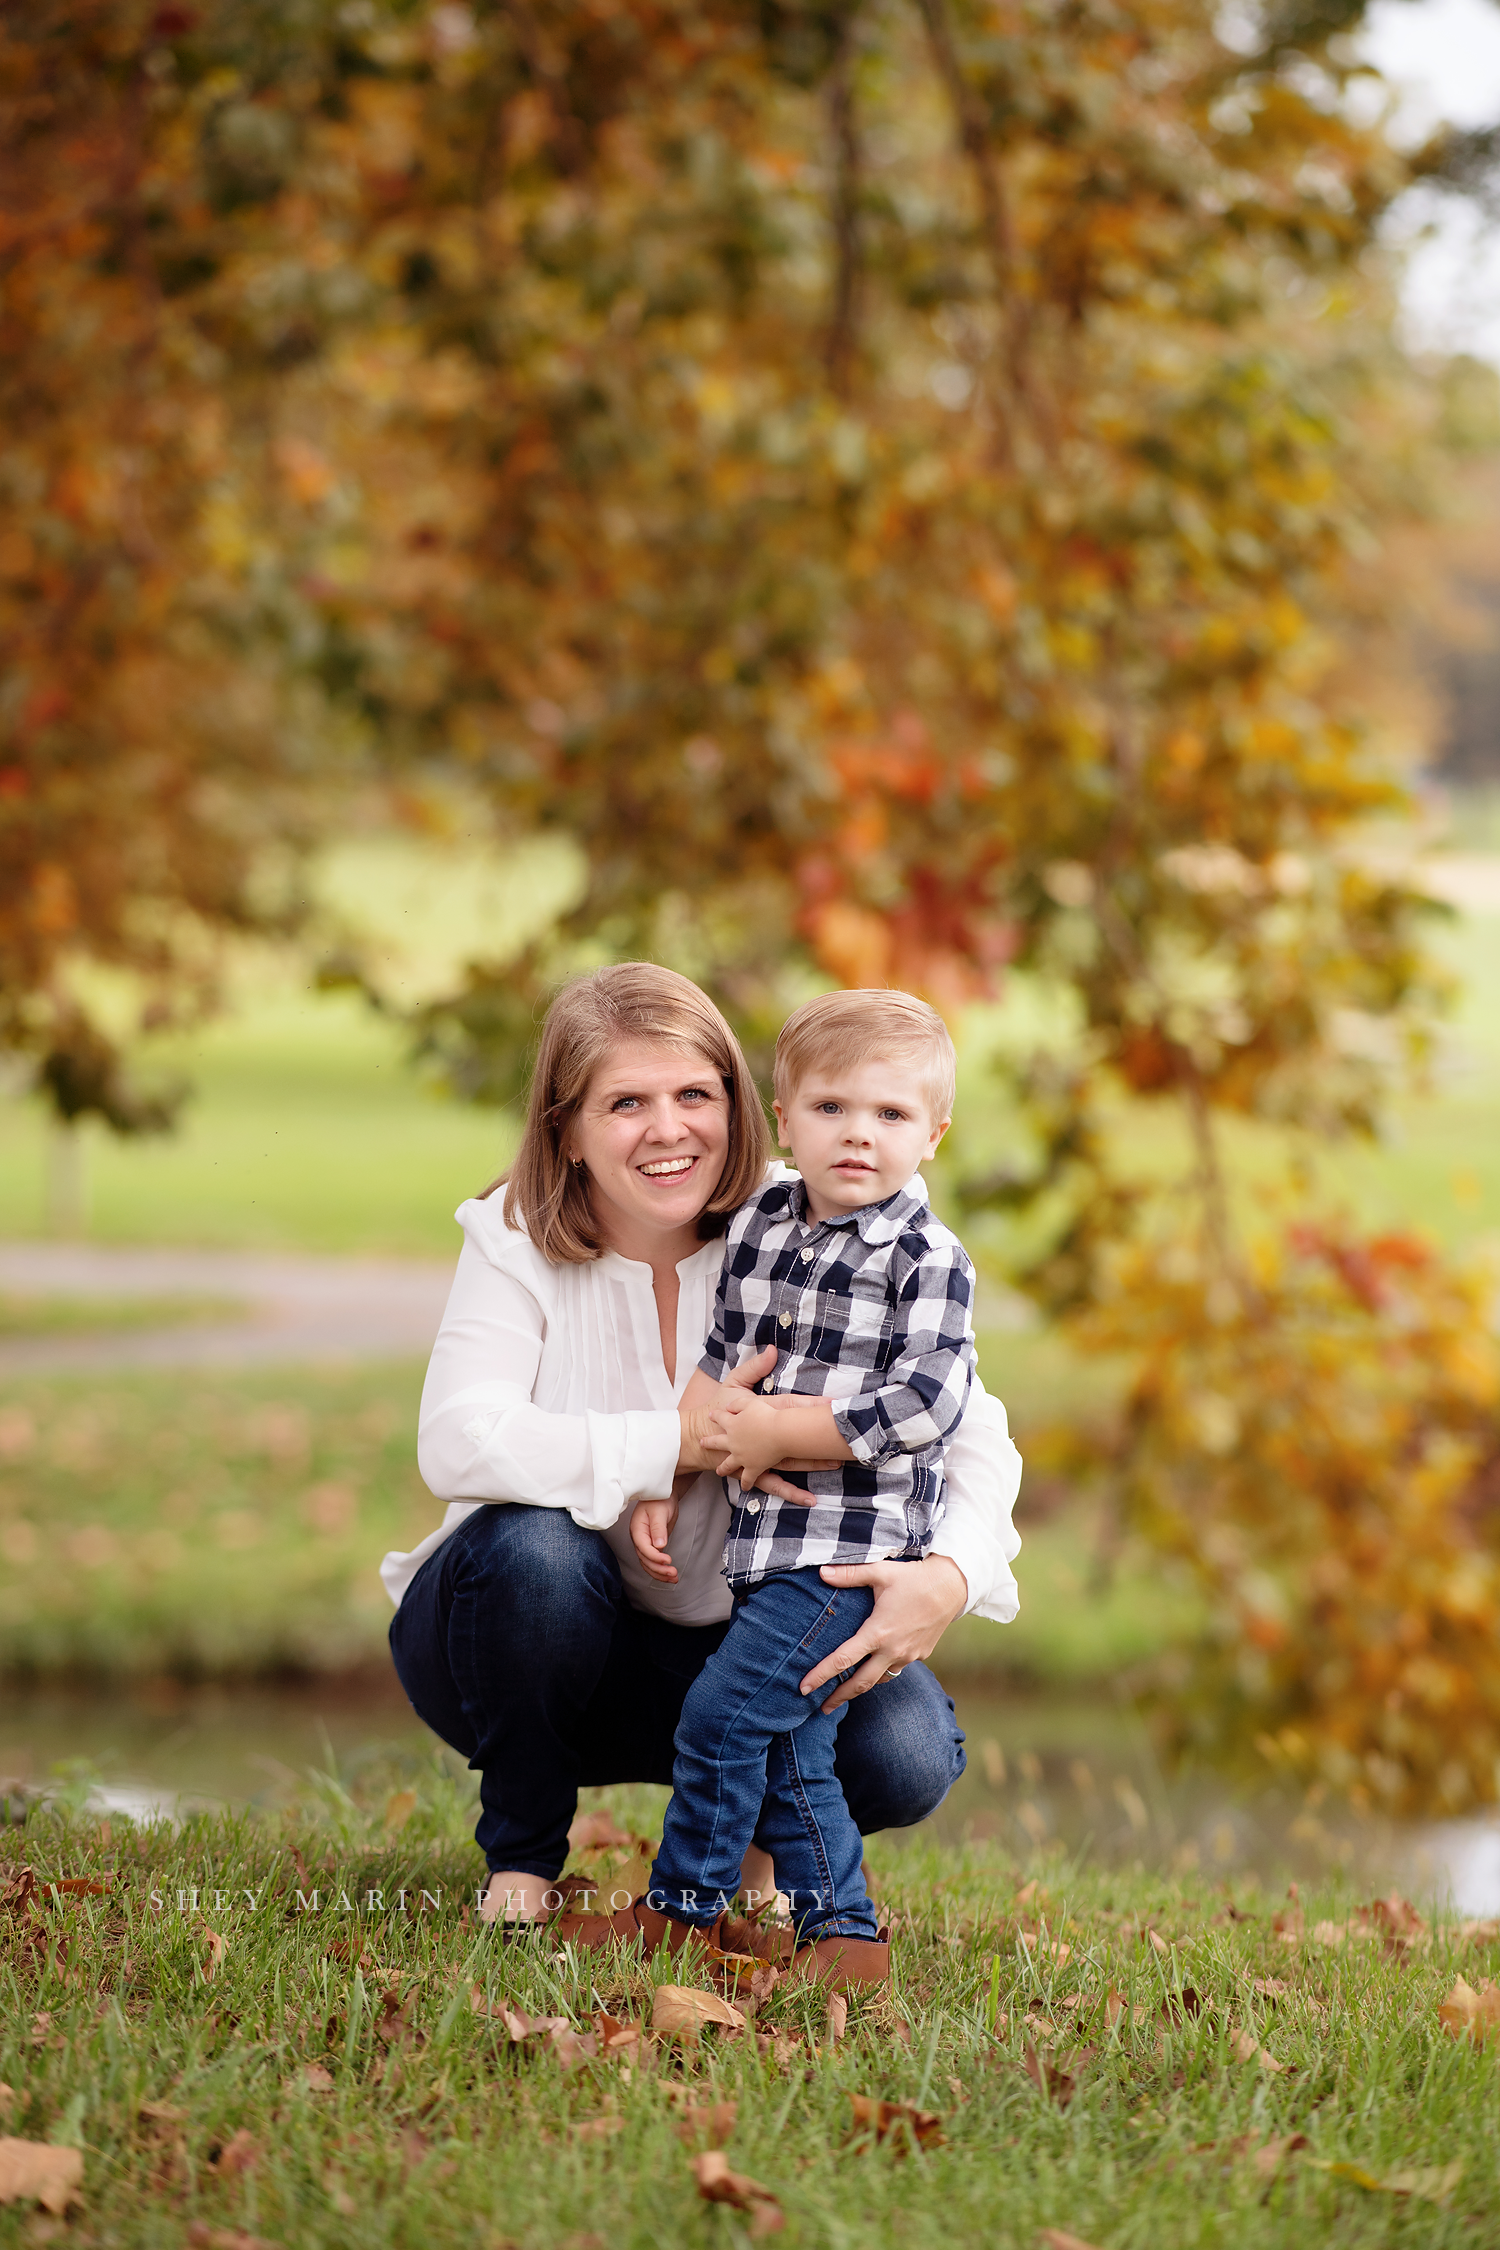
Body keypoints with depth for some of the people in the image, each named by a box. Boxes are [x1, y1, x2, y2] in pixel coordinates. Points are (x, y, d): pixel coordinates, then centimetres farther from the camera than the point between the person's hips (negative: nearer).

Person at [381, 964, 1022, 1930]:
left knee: (903, 1758, -26)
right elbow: (459, 1442, -30)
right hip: (551, 1634, -1)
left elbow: (971, 1433, -15)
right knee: (528, 1544, -35)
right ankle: (523, 1860, -9)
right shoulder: (517, 1242, -13)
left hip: (738, 1635, 1)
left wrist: (950, 1576, -36)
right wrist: (683, 1443, -35)